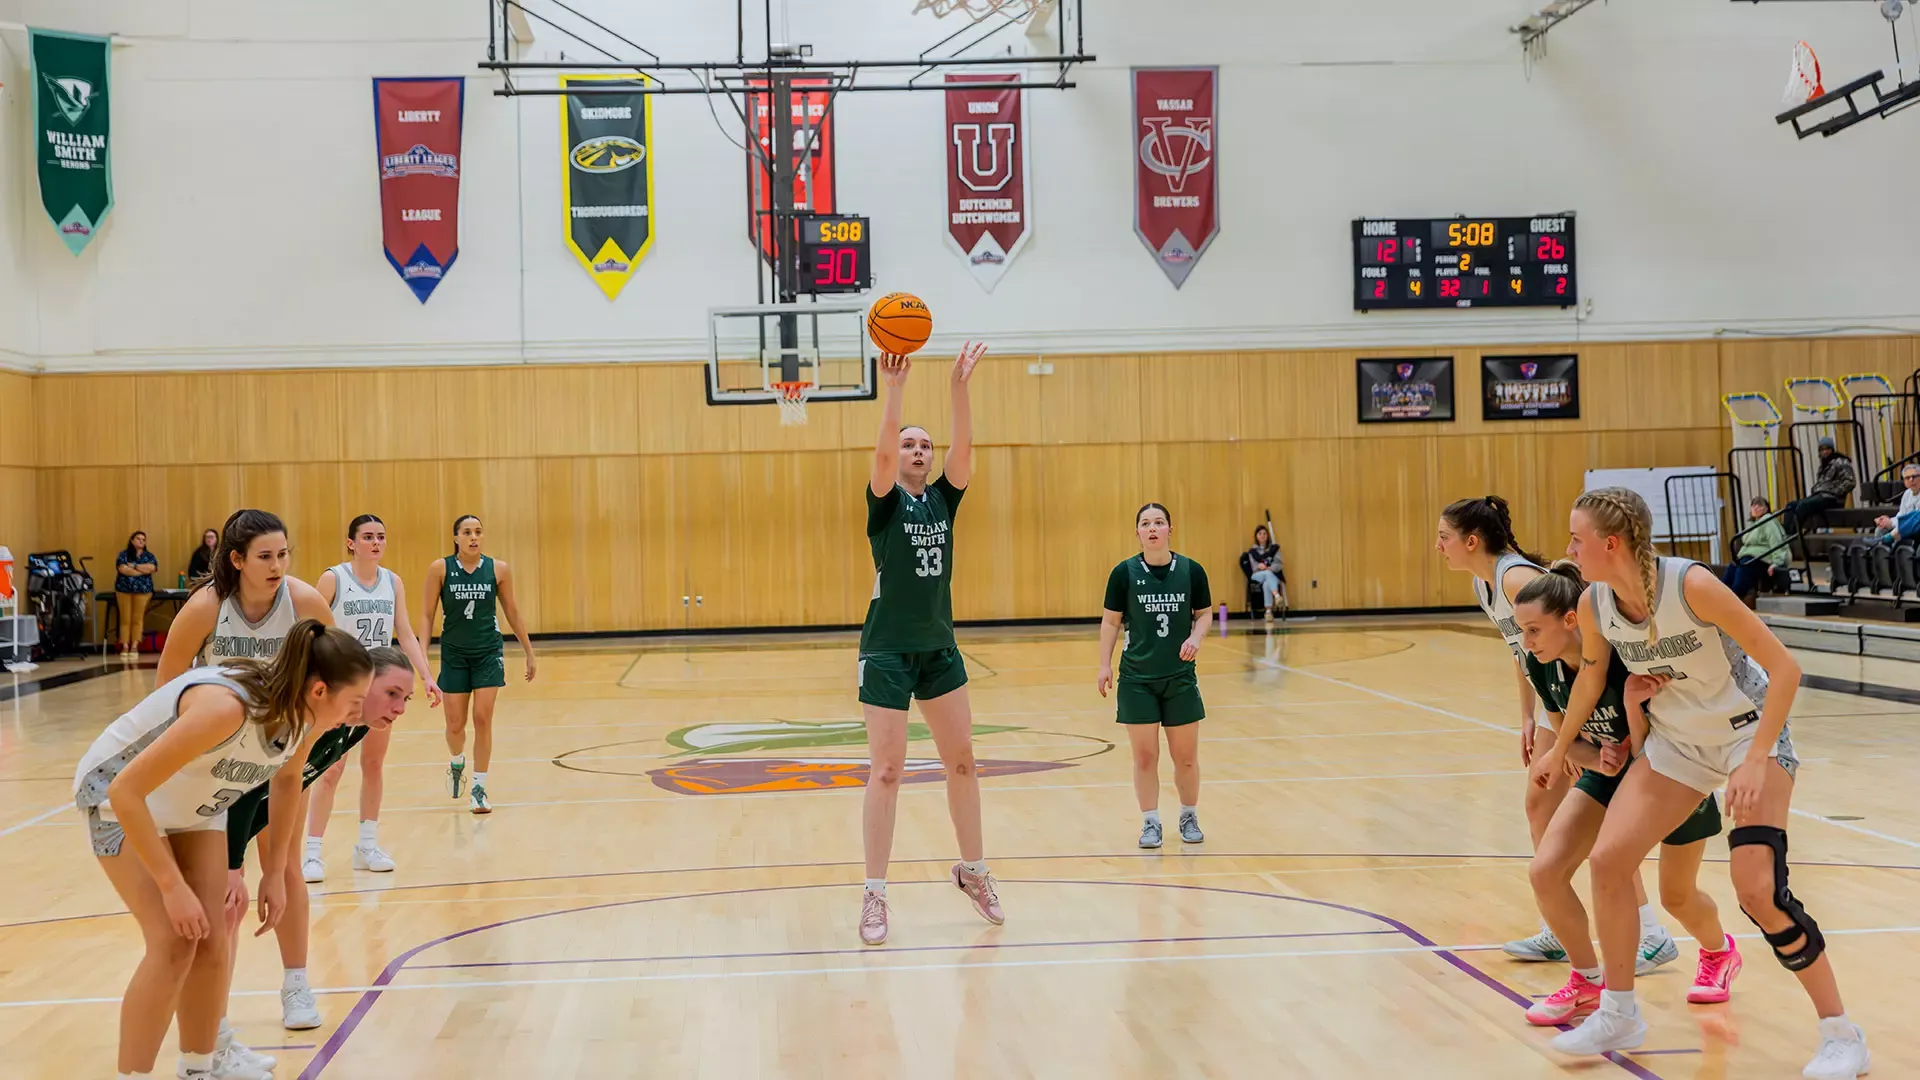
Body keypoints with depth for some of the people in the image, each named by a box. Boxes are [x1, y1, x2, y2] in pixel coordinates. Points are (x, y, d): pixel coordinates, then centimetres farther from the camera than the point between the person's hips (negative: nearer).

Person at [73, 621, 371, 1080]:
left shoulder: (305, 716, -17)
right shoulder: (226, 707, -41)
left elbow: (286, 778, 6)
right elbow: (125, 791, -36)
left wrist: (275, 872, 8)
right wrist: (172, 886, -32)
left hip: (195, 802, 6)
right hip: (122, 796, -6)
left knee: (210, 941, 2)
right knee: (174, 941, -16)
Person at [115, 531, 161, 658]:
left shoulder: (148, 556, 9)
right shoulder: (124, 554, 3)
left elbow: (151, 567, -10)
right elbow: (123, 569, -14)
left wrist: (134, 566, -11)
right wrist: (143, 570, -11)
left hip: (143, 590, 1)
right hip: (124, 589, -1)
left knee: (138, 619, 0)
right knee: (125, 619, -1)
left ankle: (135, 646, 2)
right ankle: (125, 647, 0)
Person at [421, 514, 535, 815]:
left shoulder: (498, 570, -4)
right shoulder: (440, 569, -7)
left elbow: (512, 613, 6)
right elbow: (428, 615, -2)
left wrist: (529, 652, 9)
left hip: (488, 653, 0)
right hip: (454, 654, 0)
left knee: (483, 719, -6)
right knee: (455, 724, 5)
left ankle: (479, 789, 5)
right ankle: (457, 763, 39)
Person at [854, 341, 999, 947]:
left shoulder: (943, 499, 7)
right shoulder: (885, 502, -4)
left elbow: (965, 449, -9)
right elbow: (882, 452, -23)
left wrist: (958, 389, -21)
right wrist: (895, 387, -31)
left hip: (939, 647, 5)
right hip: (888, 649, -5)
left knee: (962, 760, 10)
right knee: (886, 769, -6)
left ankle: (973, 871, 26)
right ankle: (874, 895, 0)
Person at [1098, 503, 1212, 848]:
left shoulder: (1191, 570, -2)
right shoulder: (1125, 572, -4)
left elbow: (1205, 613, 8)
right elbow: (1111, 621, 3)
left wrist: (1196, 637, -11)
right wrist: (1105, 665, -3)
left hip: (1180, 677, 1)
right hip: (1137, 679, -1)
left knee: (1186, 757, 7)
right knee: (1144, 756, 1)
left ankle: (1189, 817, 27)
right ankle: (1150, 823, 13)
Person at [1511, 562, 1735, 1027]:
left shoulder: (1623, 657, -35)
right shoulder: (1543, 665, -18)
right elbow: (1566, 738, -3)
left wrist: (1633, 705, -46)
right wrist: (1599, 760, -24)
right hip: (1609, 771, 5)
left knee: (1676, 896, 12)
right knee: (1545, 871, -13)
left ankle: (1719, 952, 48)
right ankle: (1587, 983, 8)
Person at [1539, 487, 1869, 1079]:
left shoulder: (1691, 585, -30)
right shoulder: (1594, 605, -13)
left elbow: (1785, 668, -27)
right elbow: (1591, 678, 9)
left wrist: (1756, 762, -31)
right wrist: (1560, 749, 21)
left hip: (1750, 732, -6)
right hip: (1678, 742, 6)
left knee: (1758, 890, -17)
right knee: (1607, 860, -3)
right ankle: (1618, 1014, 16)